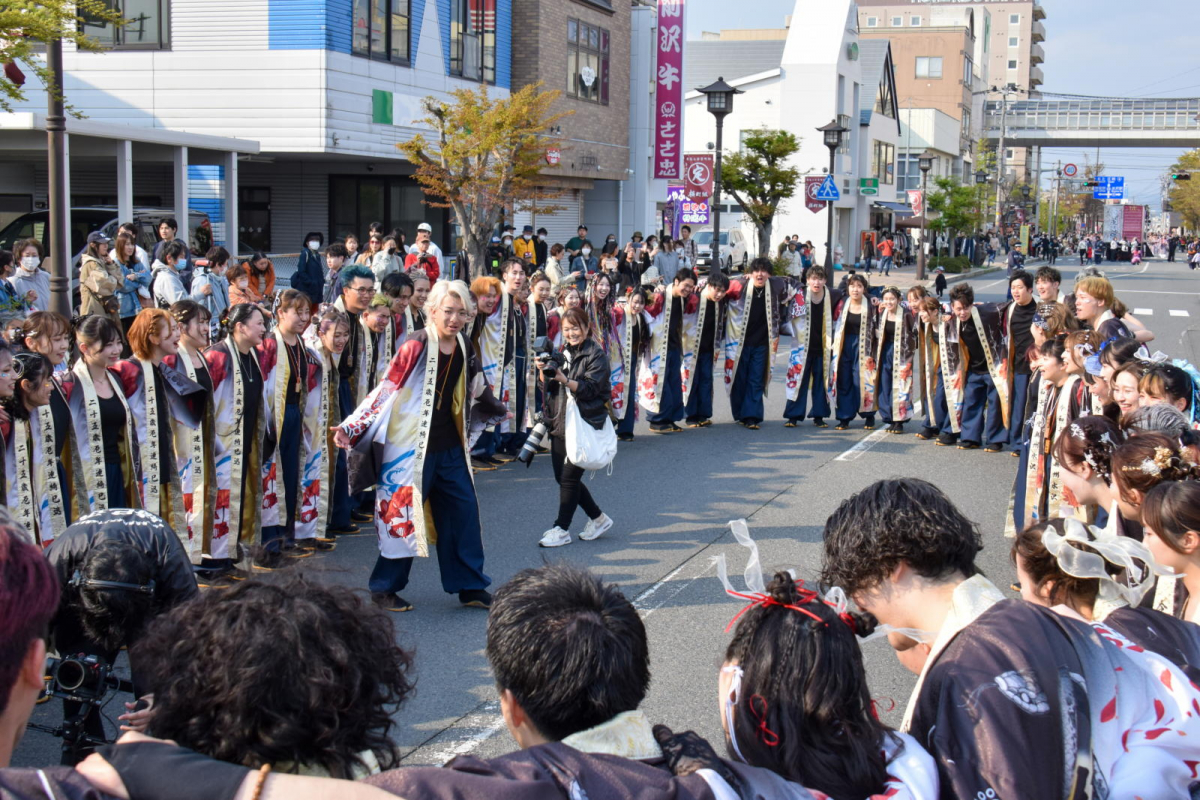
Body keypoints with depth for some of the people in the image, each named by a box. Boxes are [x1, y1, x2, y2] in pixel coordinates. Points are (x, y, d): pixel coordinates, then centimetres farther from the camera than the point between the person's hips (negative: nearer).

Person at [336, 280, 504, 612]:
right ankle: (384, 588, 16)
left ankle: (469, 586, 18)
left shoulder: (464, 349, 4)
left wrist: (497, 411, 37)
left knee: (464, 514, 7)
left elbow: (475, 392, 22)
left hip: (451, 448, 6)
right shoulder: (415, 348, -15)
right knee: (403, 516, 1)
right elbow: (384, 392, -15)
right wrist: (349, 427, -22)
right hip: (413, 448, -6)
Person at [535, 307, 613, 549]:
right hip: (560, 421, 8)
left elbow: (590, 388, -15)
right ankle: (598, 518, 23)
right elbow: (549, 386, 13)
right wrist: (543, 371, -7)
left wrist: (564, 379, -27)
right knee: (562, 477, 9)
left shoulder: (596, 355, -6)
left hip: (585, 424, -7)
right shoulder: (564, 352, 15)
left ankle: (561, 529, 1)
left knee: (569, 477, -7)